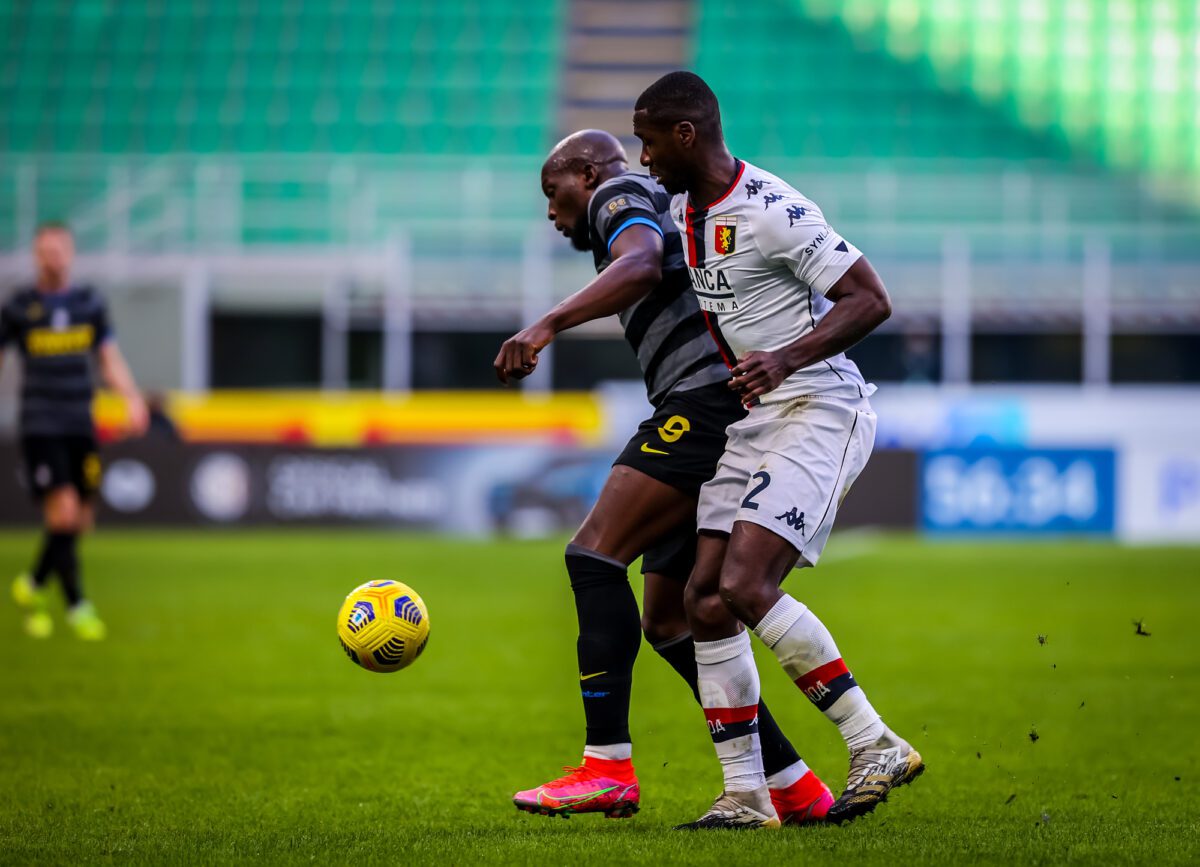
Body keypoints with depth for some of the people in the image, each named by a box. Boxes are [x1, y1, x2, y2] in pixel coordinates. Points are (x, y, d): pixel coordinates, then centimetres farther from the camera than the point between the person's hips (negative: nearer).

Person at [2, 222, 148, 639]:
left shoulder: (89, 303, 8)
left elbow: (110, 359, 12)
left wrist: (132, 399, -3)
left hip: (80, 427, 4)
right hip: (41, 427, -4)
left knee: (79, 521, 6)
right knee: (64, 512, -15)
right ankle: (77, 605, -6)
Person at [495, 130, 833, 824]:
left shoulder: (620, 195, 4)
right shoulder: (670, 214, 34)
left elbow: (642, 265, -19)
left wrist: (548, 325, -30)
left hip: (709, 396, -10)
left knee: (595, 553, -16)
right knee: (669, 624, 9)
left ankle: (609, 766, -26)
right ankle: (796, 790, 7)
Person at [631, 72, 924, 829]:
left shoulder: (772, 211, -18)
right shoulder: (683, 209, 10)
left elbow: (871, 299, -18)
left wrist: (786, 358, -29)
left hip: (818, 413, -9)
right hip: (752, 422, 9)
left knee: (745, 587, -20)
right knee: (705, 599, 0)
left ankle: (877, 746, -11)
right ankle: (746, 796, 4)